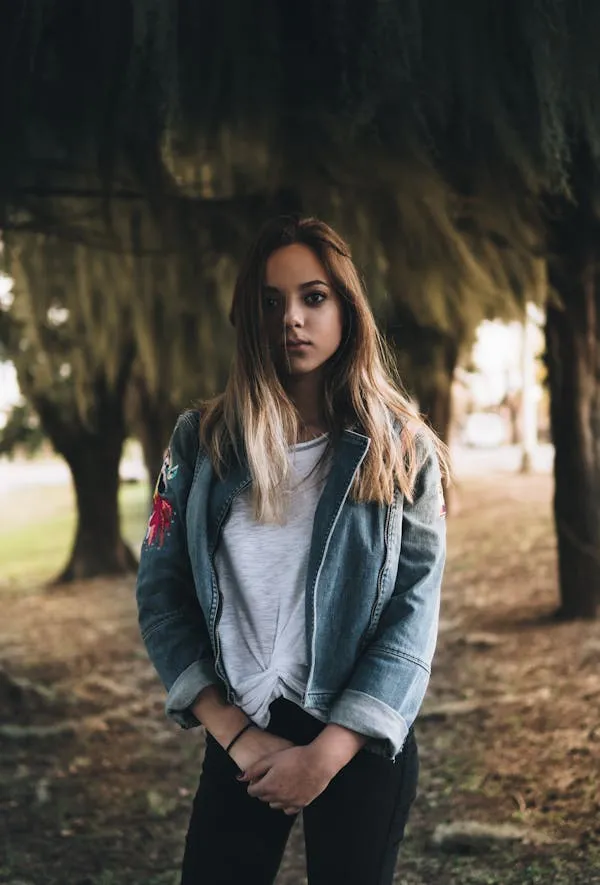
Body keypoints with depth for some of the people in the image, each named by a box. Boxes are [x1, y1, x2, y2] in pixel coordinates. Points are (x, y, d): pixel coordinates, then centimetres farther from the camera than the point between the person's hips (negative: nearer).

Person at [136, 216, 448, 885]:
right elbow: (161, 593, -3)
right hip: (240, 737, 1)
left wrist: (327, 752, -16)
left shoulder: (400, 450, -3)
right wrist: (235, 734, -11)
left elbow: (414, 616, -9)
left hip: (360, 741, -1)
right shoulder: (202, 441, 0)